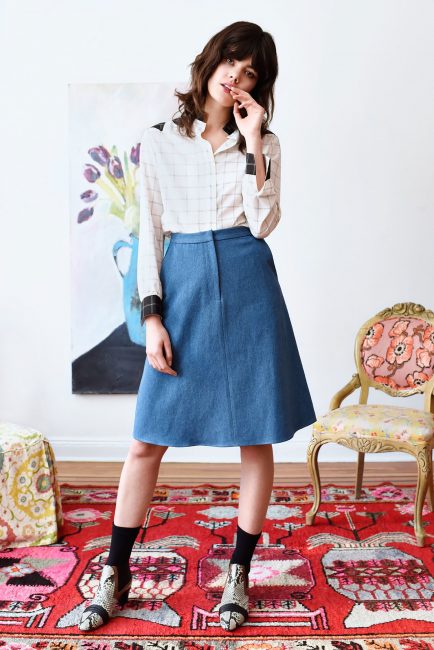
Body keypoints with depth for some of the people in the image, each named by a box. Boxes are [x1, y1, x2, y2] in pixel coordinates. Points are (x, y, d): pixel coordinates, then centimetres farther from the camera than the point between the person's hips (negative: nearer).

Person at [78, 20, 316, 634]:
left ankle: (238, 573, 23)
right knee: (147, 440, 2)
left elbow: (262, 223, -6)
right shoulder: (158, 140, 7)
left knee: (257, 438, 4)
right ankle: (115, 573, 20)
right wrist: (152, 316, -3)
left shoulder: (264, 143, 8)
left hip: (247, 288, 1)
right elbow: (150, 233, 4)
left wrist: (251, 143, -7)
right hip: (183, 287, 0)